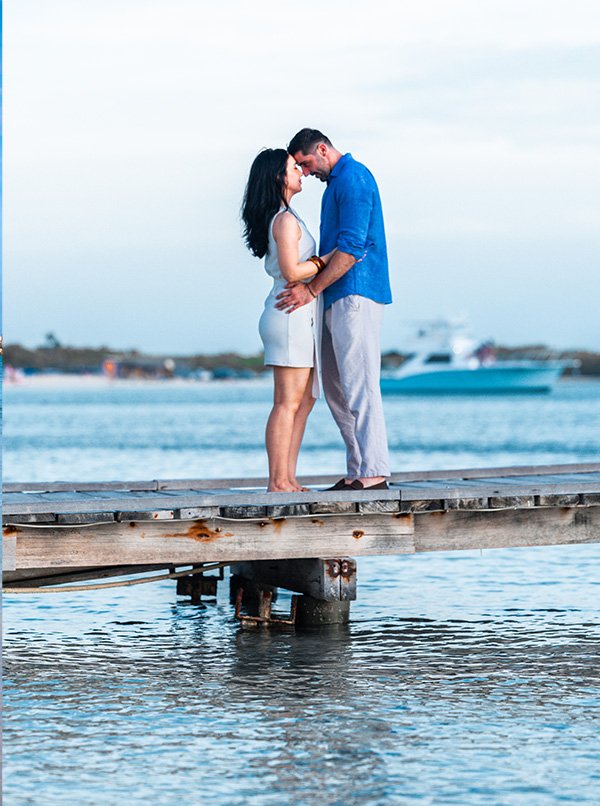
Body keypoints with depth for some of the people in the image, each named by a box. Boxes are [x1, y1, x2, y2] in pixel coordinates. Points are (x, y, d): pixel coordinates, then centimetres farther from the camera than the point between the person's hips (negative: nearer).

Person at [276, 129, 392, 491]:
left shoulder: (352, 177, -11)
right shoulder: (337, 182, 21)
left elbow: (351, 247, -19)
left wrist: (312, 289, -18)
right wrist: (314, 288, 16)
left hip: (355, 294, -11)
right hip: (339, 299, 11)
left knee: (359, 386, -12)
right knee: (336, 388, 10)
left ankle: (374, 474, -13)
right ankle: (357, 472, 11)